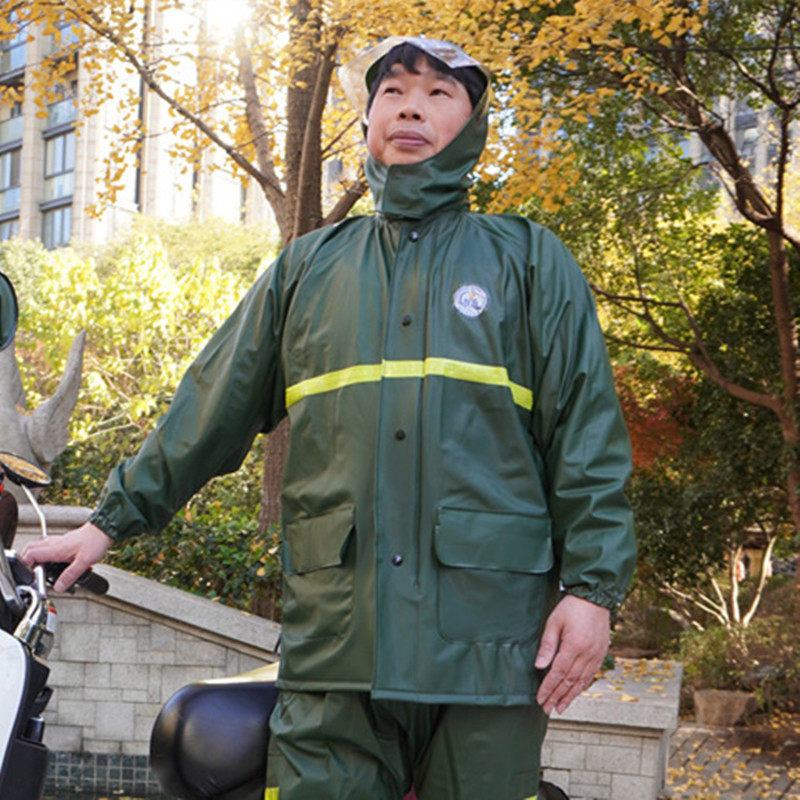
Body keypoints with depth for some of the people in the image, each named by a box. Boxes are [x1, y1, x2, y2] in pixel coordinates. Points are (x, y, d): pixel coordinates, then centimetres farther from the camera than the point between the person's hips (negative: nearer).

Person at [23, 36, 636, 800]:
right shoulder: (308, 266, 17)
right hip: (335, 642, 2)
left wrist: (592, 585, -5)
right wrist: (112, 518, 16)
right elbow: (210, 409, 19)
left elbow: (585, 430, 3)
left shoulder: (528, 259, 10)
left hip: (487, 638, -1)